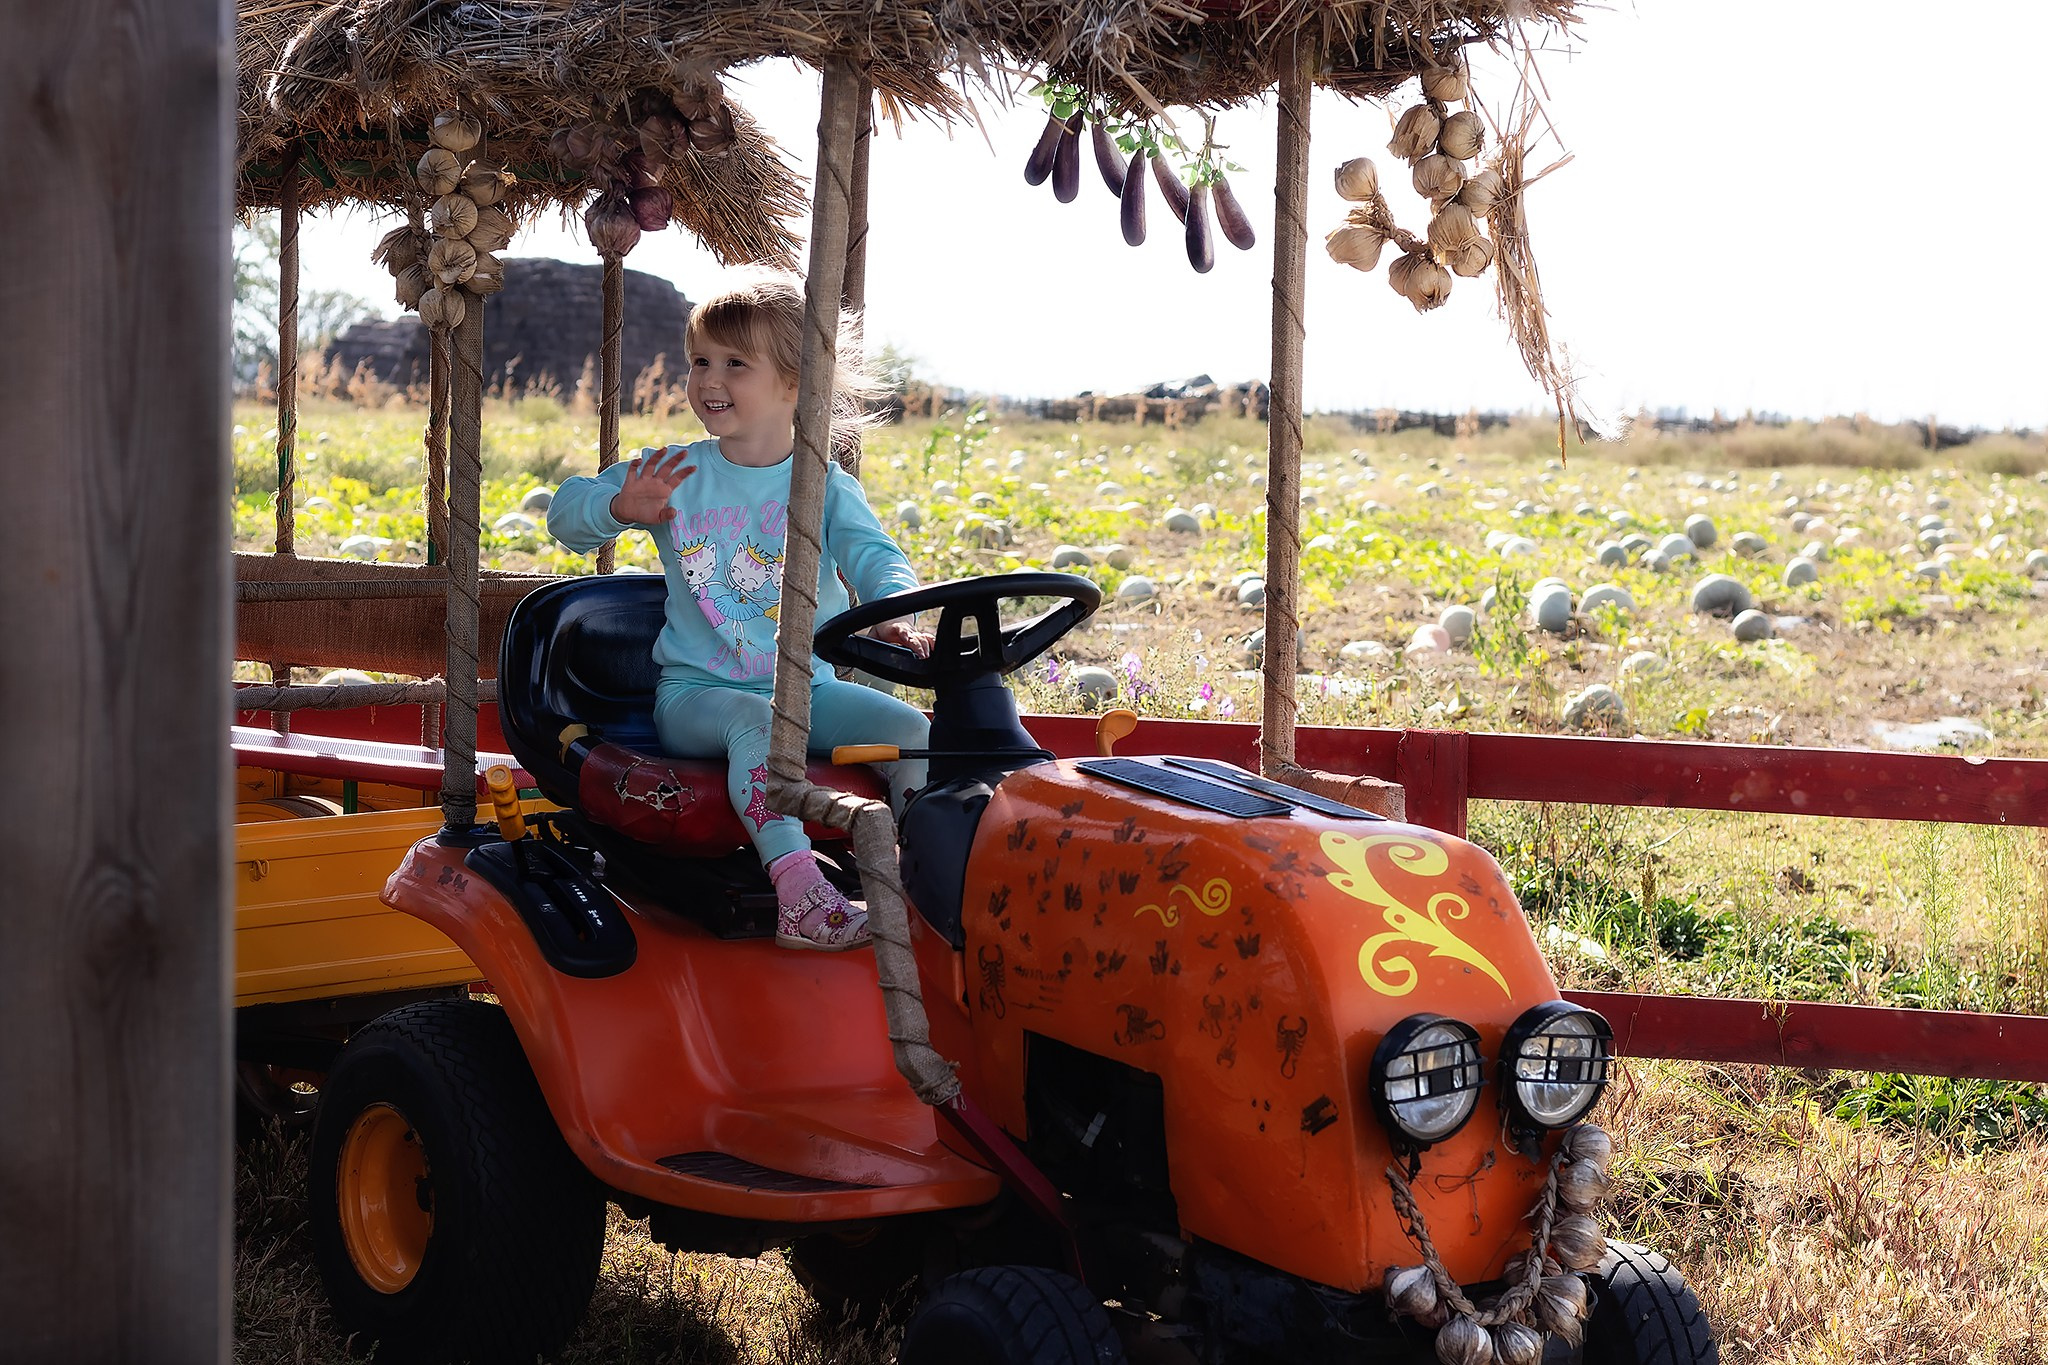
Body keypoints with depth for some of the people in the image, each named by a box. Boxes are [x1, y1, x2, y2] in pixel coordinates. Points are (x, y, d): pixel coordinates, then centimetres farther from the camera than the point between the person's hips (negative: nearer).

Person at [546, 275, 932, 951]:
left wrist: (895, 613, -34)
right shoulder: (674, 474, 5)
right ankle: (800, 895, -49)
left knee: (909, 727, -21)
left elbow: (874, 556, -10)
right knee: (754, 722, -36)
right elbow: (565, 514, 3)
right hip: (696, 692, -2)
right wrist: (620, 507, -21)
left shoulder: (826, 487, 5)